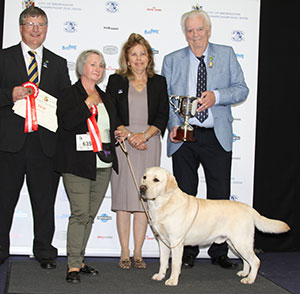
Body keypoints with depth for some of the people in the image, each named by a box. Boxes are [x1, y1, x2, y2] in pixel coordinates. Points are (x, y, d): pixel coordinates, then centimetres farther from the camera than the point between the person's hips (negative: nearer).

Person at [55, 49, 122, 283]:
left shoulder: (104, 97, 19)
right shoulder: (71, 93, 0)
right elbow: (67, 121, -17)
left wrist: (119, 131, 12)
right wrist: (88, 104, -16)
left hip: (103, 165, 6)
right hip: (78, 165, -6)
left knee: (90, 214, 8)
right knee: (80, 213, -11)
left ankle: (79, 259, 18)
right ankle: (73, 266, -5)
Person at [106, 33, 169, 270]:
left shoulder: (159, 82, 11)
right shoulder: (116, 81, 8)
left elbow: (163, 116, 4)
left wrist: (145, 134, -11)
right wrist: (128, 134, -12)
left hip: (149, 143, 1)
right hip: (122, 143, -1)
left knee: (144, 197, 0)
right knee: (123, 196, -1)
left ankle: (138, 253, 7)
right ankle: (125, 253, 7)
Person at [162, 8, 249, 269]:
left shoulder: (226, 54, 8)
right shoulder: (172, 60, 9)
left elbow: (241, 89, 3)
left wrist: (216, 96, -15)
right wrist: (173, 125, -10)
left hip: (217, 137, 0)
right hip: (184, 137, 1)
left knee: (220, 196, 3)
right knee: (185, 196, 5)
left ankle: (219, 252, 17)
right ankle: (187, 251, 18)